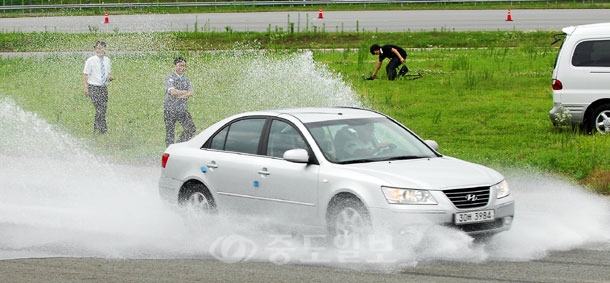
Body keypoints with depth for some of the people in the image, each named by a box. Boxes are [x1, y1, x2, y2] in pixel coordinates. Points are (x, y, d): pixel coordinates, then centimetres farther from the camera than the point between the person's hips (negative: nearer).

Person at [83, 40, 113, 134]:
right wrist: (86, 87, -13)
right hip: (94, 87, -5)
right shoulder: (90, 60, -5)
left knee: (104, 108, 2)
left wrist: (109, 77, -3)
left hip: (104, 87, 5)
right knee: (99, 109, -15)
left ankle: (96, 128, 15)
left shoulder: (107, 60, 10)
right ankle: (103, 129, -13)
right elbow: (85, 74, -4)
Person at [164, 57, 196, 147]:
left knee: (191, 128, -6)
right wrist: (185, 92, -9)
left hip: (183, 109, 5)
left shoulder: (186, 79, 11)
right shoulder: (170, 78, -7)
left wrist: (179, 95, -16)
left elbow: (191, 93, -2)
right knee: (170, 132, 1)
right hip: (170, 110, -5)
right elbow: (173, 92, -22)